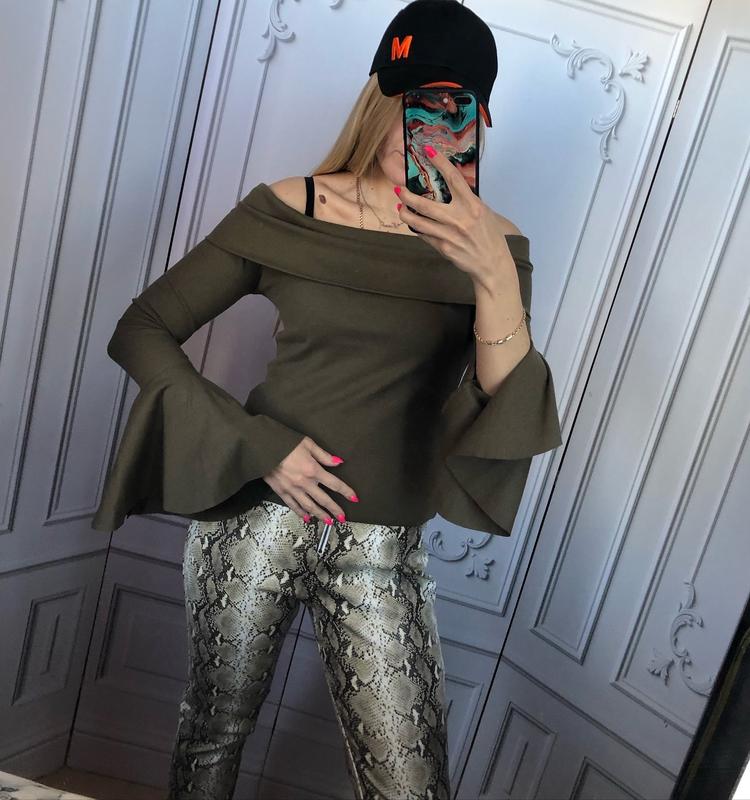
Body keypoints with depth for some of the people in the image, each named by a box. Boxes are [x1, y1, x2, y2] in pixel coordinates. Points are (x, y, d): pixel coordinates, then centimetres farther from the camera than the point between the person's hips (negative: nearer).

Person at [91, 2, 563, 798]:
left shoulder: (494, 247, -3)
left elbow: (510, 426, -13)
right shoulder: (288, 210, -5)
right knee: (216, 730, 18)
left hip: (384, 548, 1)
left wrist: (497, 278, -29)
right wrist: (258, 444, -13)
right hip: (258, 513, 0)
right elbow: (140, 331, -2)